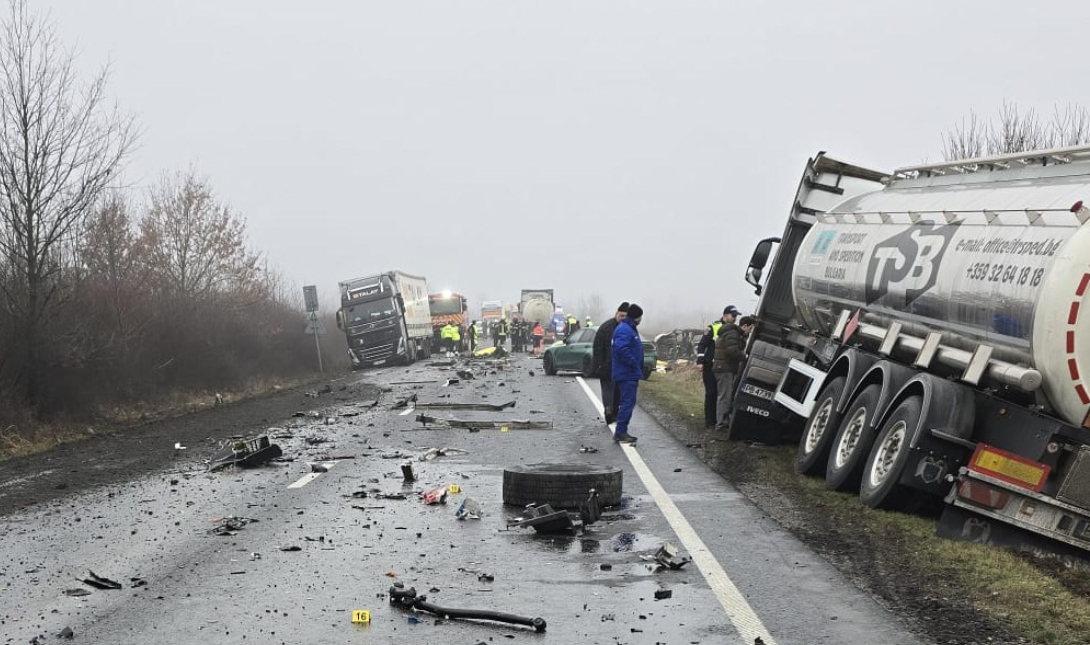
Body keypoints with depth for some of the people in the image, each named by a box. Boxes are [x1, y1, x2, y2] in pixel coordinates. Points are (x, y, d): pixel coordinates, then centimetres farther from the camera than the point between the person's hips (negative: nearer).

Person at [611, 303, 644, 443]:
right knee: (627, 402, -10)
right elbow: (622, 349, -29)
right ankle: (620, 432, -9)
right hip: (627, 374, -11)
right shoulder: (624, 330, -16)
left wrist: (638, 370, 19)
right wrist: (634, 364, -21)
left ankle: (621, 432, 17)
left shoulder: (630, 329, 19)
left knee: (628, 402, 13)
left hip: (630, 374, 11)